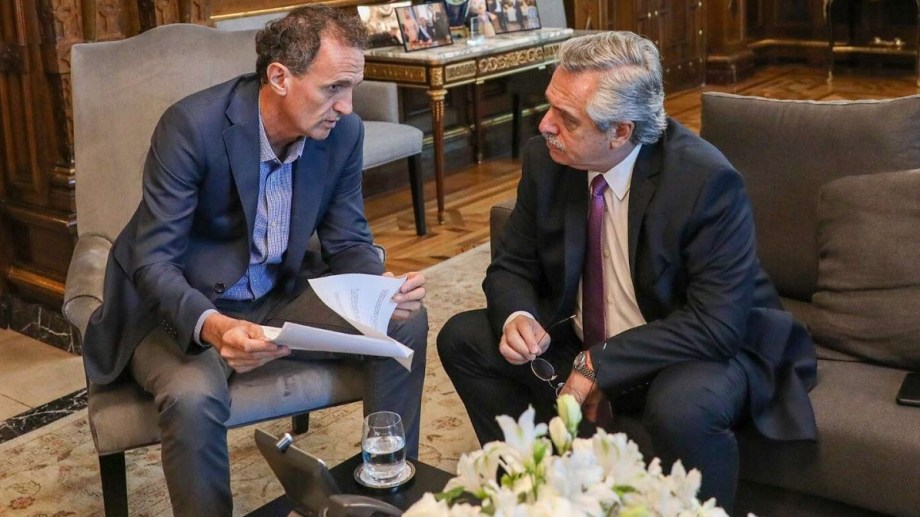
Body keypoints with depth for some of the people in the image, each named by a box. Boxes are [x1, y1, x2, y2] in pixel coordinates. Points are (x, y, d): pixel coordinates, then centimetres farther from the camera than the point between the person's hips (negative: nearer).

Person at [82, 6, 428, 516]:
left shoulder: (343, 132, -10)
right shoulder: (192, 125, -26)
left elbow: (348, 242, -1)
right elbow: (152, 262, -26)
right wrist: (212, 327, -46)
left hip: (276, 296, 5)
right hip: (179, 307, -5)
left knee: (406, 322, -12)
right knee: (194, 397, -35)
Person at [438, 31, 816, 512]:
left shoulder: (706, 180, -26)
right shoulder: (547, 158, -10)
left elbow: (715, 324, -28)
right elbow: (512, 265, 2)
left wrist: (599, 365, -29)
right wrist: (516, 317, -22)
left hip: (702, 350, -5)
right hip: (579, 345, 6)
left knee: (682, 407, -38)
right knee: (463, 338, -5)